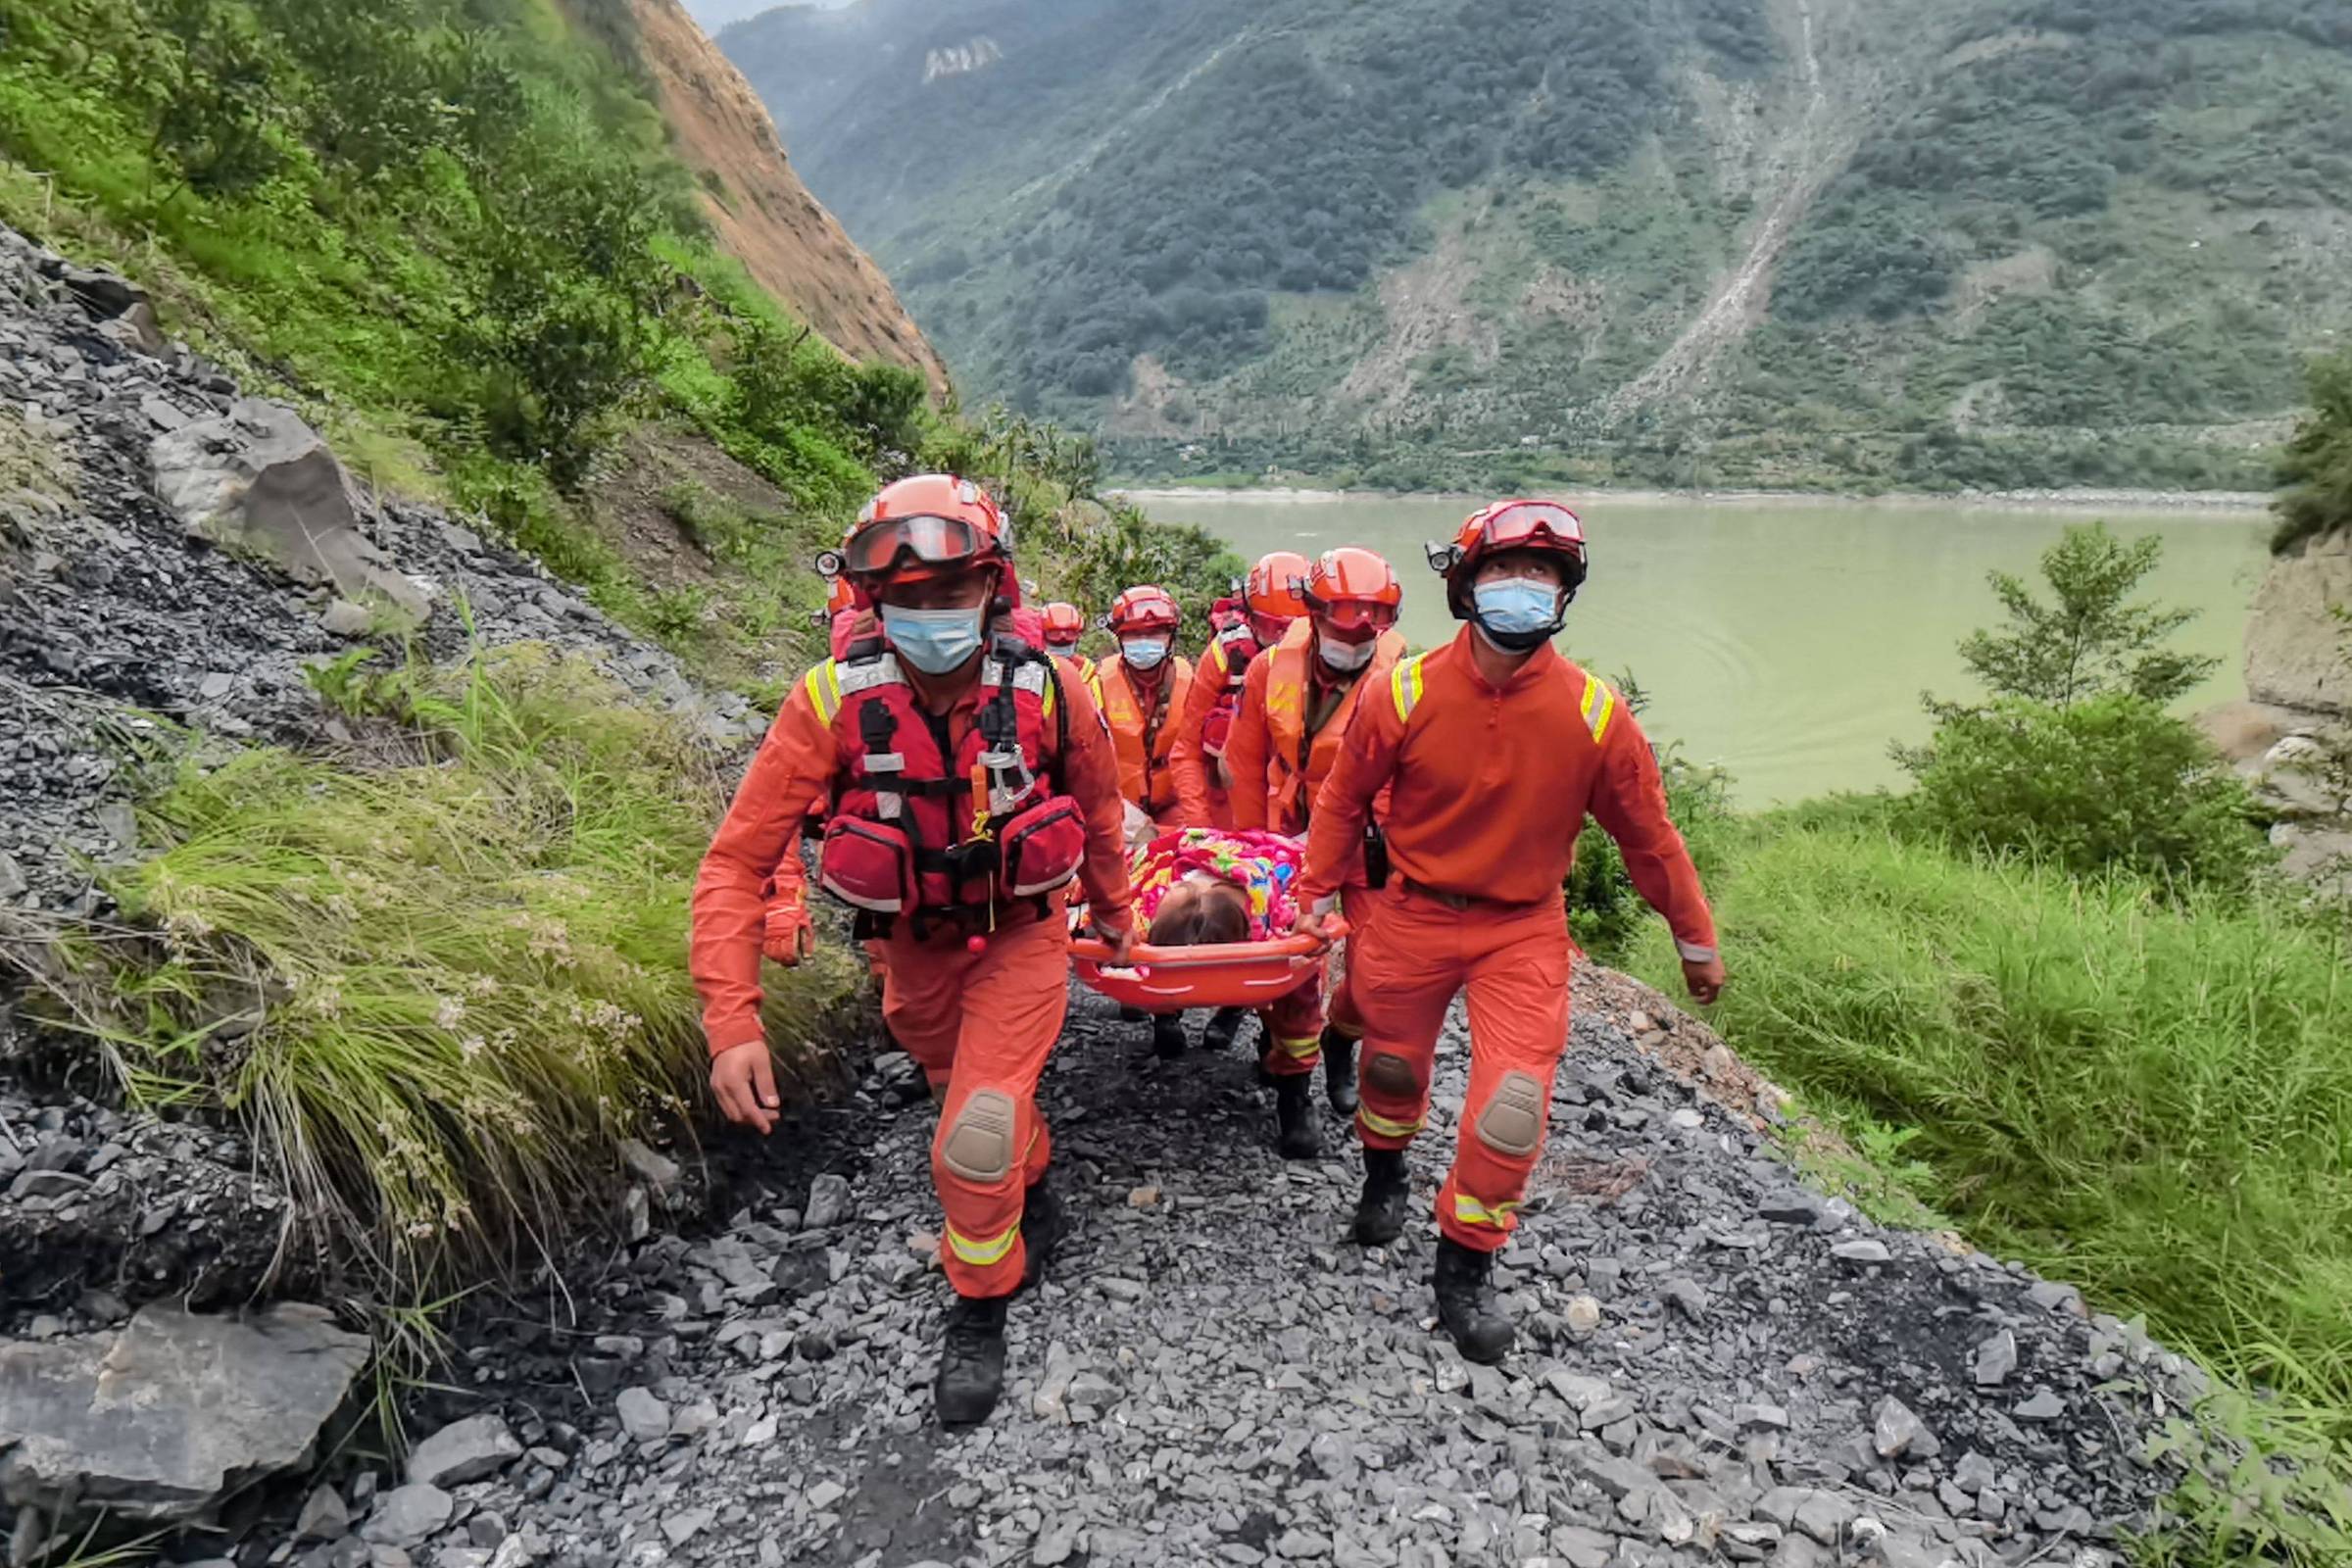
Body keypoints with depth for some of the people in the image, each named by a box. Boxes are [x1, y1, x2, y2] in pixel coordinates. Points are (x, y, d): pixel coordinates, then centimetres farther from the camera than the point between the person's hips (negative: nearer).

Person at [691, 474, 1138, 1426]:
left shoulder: (1048, 695, -22)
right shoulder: (833, 703, -25)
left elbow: (1098, 807, 0)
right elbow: (737, 864, -23)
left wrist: (1113, 909, 15)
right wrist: (732, 1021, -32)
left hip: (1020, 937, -2)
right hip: (912, 947, 2)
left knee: (975, 1142, -12)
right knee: (981, 1098, 24)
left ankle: (979, 1311, 17)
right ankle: (1036, 1204, 57)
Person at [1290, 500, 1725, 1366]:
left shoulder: (1594, 712, -13)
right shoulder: (1407, 693, -14)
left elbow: (1647, 833, 0)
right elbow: (1343, 799, 1)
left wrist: (1696, 939, 8)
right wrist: (1316, 893, 4)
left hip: (1525, 929, 0)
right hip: (1412, 915, 1)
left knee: (1513, 1105, -9)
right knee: (1392, 1068, 18)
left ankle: (1465, 1266, 16)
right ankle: (1384, 1174, 53)